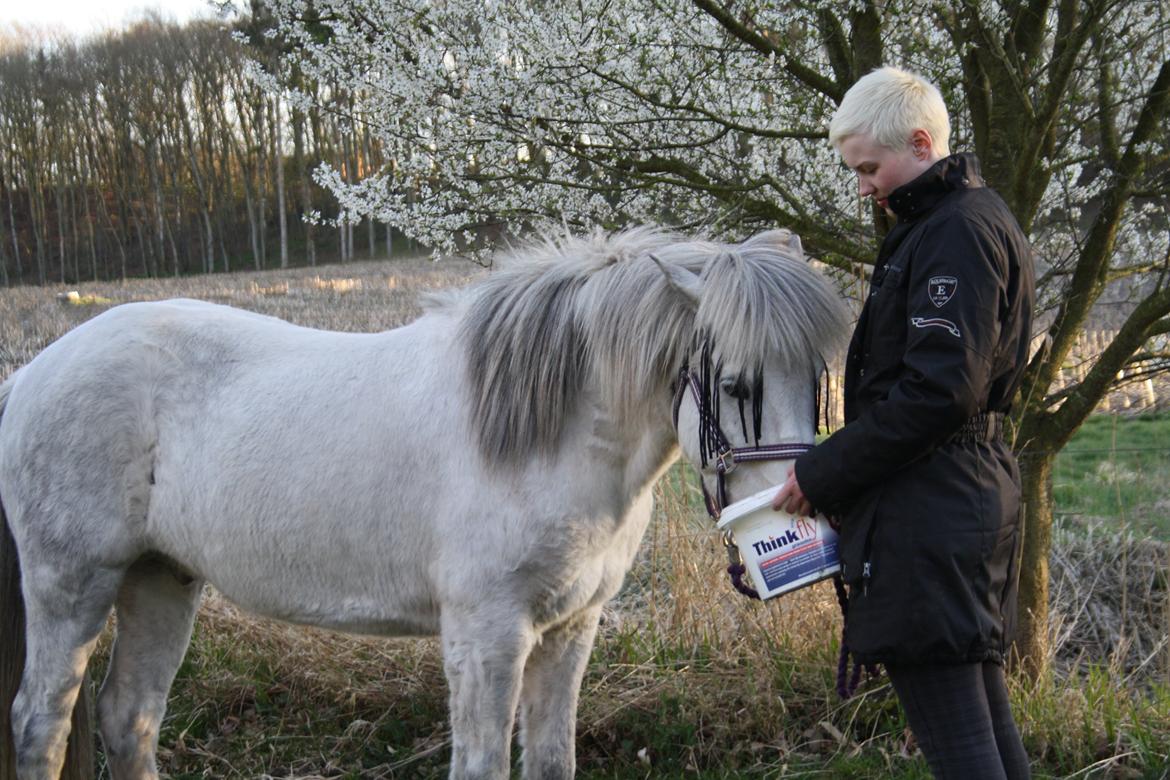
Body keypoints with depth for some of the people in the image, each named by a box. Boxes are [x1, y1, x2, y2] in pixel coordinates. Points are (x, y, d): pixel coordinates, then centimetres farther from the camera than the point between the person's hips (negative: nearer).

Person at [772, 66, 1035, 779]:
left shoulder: (954, 232, -15)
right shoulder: (978, 218, 18)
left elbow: (937, 391, -24)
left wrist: (823, 474, -16)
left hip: (928, 505, -11)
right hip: (981, 485, 11)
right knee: (986, 714, 17)